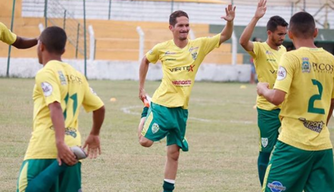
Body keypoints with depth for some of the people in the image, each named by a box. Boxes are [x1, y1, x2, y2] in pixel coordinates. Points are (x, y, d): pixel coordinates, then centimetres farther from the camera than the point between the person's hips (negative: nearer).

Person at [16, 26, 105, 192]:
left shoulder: (46, 73, -4)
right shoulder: (77, 76, 17)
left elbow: (56, 107, -20)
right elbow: (99, 107, 23)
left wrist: (60, 142, -30)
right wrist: (94, 135, 41)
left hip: (45, 149, -7)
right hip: (72, 150, 7)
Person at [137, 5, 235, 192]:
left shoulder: (198, 46, -2)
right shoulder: (162, 48, -6)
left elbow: (225, 36, -6)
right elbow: (145, 60, 13)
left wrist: (230, 21, -26)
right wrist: (141, 87, 12)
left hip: (181, 109, 2)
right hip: (162, 104, -2)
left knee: (174, 153, 7)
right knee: (146, 141, -6)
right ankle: (146, 117, 27)